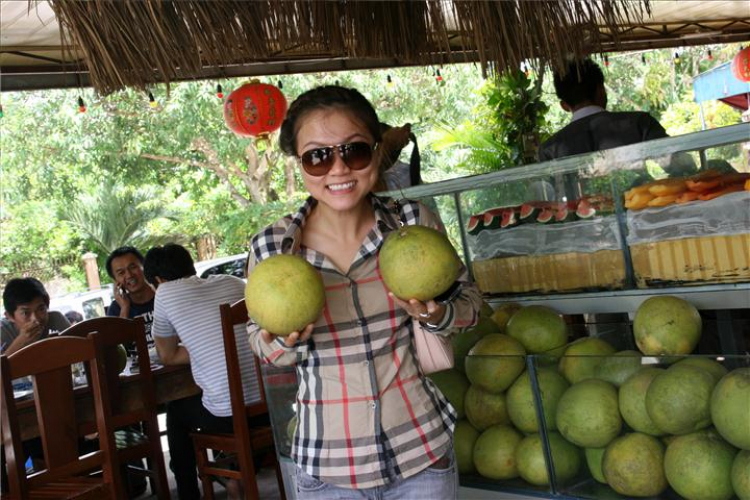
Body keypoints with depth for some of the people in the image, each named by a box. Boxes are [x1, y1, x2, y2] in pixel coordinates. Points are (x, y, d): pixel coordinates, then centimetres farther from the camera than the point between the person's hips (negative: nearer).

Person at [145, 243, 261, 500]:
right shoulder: (233, 282, 12)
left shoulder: (165, 294, 0)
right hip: (267, 403, 5)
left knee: (175, 411, 26)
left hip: (228, 414, -5)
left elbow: (167, 357, 11)